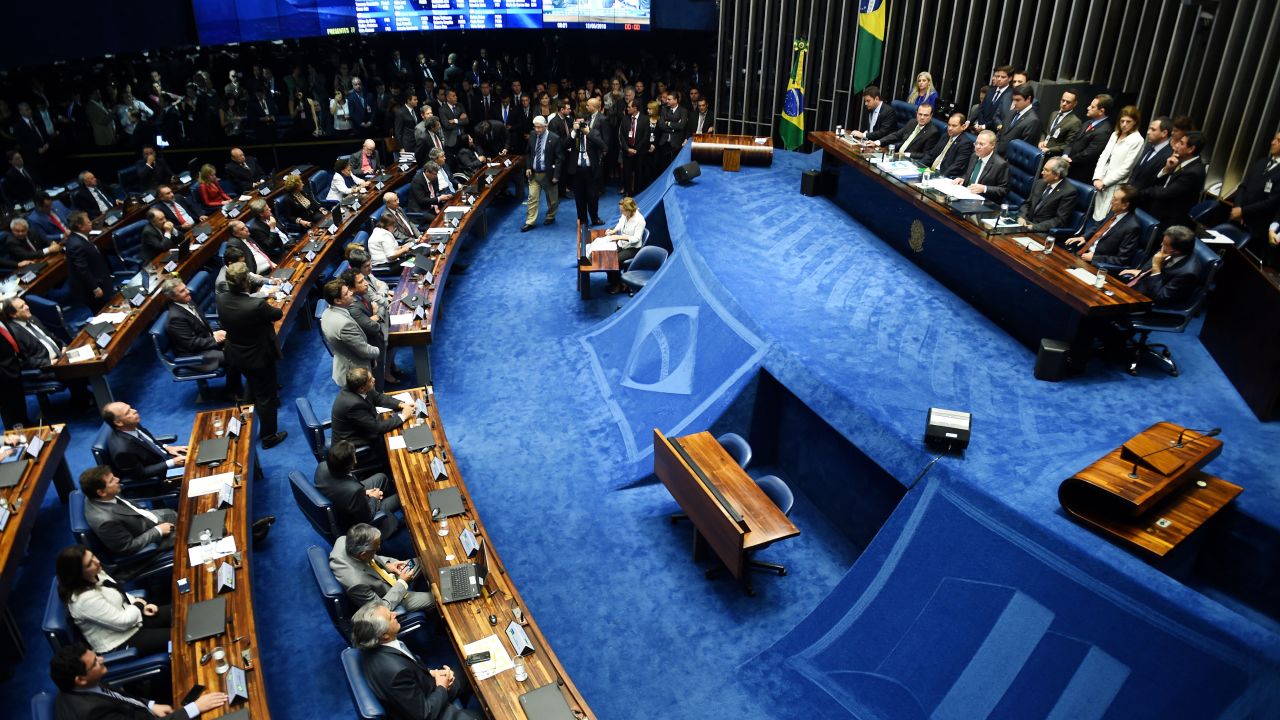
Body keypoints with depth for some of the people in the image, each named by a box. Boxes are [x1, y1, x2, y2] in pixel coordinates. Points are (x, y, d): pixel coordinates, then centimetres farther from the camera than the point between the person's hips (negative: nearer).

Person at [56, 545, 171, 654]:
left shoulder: (96, 575, -5)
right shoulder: (85, 599, -32)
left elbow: (120, 595, 13)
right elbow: (123, 622, -25)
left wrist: (140, 603, -3)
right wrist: (138, 605, -8)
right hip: (120, 643, -9)